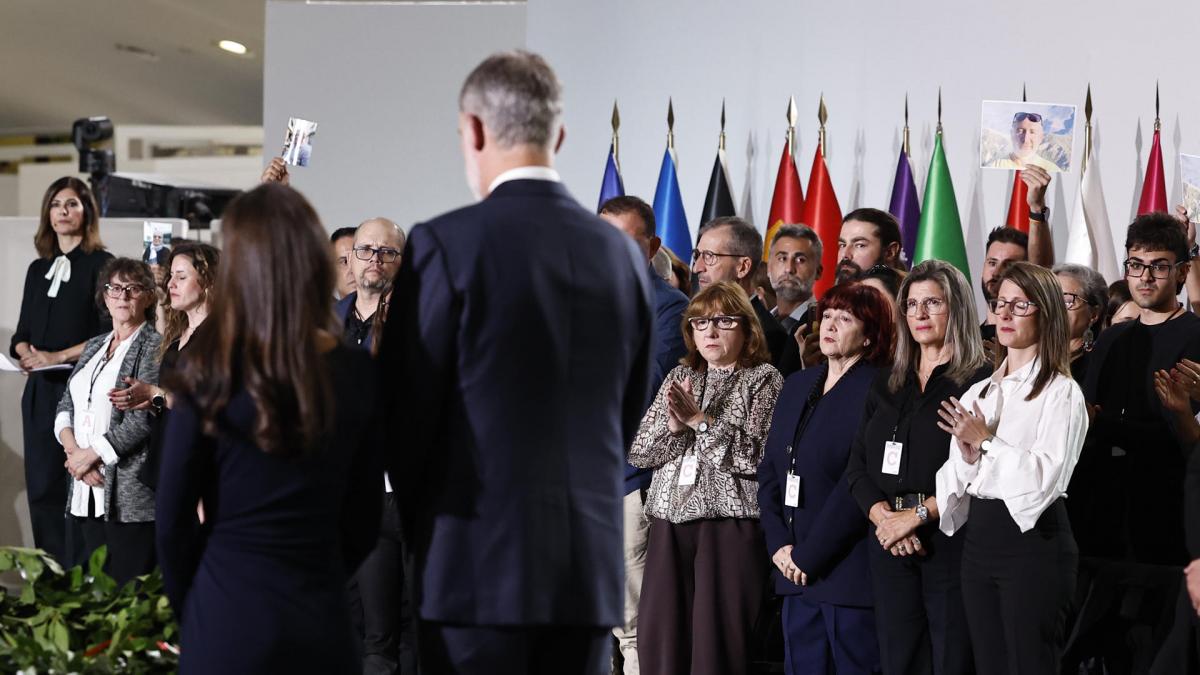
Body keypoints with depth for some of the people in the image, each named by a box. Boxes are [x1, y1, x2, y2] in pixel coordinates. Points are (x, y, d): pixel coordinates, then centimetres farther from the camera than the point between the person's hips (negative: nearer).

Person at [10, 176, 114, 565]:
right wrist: (25, 352, -4)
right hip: (40, 388, 6)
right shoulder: (38, 269, 17)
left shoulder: (102, 264, -2)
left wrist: (60, 356, -15)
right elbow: (22, 332, 18)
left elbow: (110, 332, -9)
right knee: (42, 485, 5)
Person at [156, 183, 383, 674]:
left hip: (228, 624, -2)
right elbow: (363, 524, 4)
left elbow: (173, 522, -5)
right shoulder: (358, 375, -2)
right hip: (323, 623, 3)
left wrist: (191, 615, 10)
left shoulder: (210, 374, -10)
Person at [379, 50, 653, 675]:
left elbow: (406, 410, -5)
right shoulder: (623, 253, 7)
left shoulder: (445, 245, -9)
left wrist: (421, 520, 11)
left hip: (478, 560, -5)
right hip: (592, 562, 5)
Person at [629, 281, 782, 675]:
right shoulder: (679, 377, 16)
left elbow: (757, 456, -12)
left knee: (717, 642, -6)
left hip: (730, 523, -5)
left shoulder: (763, 379, 2)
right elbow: (638, 452, 11)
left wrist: (700, 420, -13)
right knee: (659, 639, 1)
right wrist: (673, 426, -7)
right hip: (671, 522, 5)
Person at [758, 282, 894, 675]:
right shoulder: (796, 387, 16)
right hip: (796, 575, 7)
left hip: (849, 574, -7)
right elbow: (769, 470, 12)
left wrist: (809, 556, -14)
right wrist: (779, 545, -1)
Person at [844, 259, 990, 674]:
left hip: (951, 541, -5)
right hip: (889, 545, 5)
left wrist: (916, 516, -14)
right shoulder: (887, 388, 17)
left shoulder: (980, 383, -2)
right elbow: (857, 467, 9)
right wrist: (884, 517, -8)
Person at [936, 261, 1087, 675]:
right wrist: (967, 455, -8)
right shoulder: (978, 392, 15)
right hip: (978, 538, 7)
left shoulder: (1061, 392, -5)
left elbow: (1047, 475, -18)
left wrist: (986, 442, -11)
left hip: (1032, 539, -7)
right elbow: (955, 481, 12)